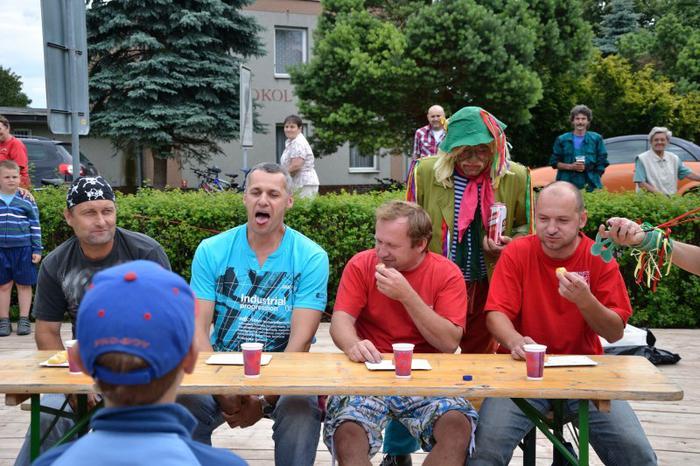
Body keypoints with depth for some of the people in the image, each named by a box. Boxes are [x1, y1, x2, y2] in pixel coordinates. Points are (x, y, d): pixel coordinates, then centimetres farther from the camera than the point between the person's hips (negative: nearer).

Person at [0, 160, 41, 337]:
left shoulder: (27, 201, 1)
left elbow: (35, 226, 3)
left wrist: (37, 250, 0)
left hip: (23, 249, -1)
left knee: (24, 284, 6)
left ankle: (24, 320, 15)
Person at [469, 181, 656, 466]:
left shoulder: (599, 258, 0)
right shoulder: (516, 253, -2)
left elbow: (615, 333, -3)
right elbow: (497, 314, -8)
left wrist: (585, 300, -23)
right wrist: (515, 341, -30)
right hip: (524, 369, -1)